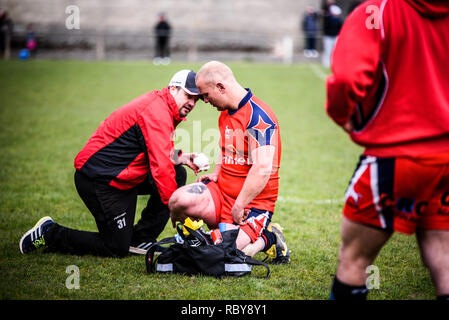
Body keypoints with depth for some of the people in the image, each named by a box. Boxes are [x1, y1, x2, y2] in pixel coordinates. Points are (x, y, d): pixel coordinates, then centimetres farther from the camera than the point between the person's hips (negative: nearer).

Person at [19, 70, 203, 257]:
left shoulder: (160, 106, 11)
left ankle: (141, 239, 8)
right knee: (117, 249, -4)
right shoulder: (157, 113, -21)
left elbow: (156, 155, 17)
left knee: (177, 174, 4)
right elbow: (161, 169, -26)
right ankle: (49, 234, 8)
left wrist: (179, 158, -1)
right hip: (100, 181, -10)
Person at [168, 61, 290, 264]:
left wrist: (238, 208, -20)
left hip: (253, 203, -7)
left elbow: (262, 170, -25)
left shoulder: (258, 115, -18)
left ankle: (266, 238, 6)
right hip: (222, 191, 7)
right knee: (179, 201, -21)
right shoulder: (225, 113, 12)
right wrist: (215, 173, 12)